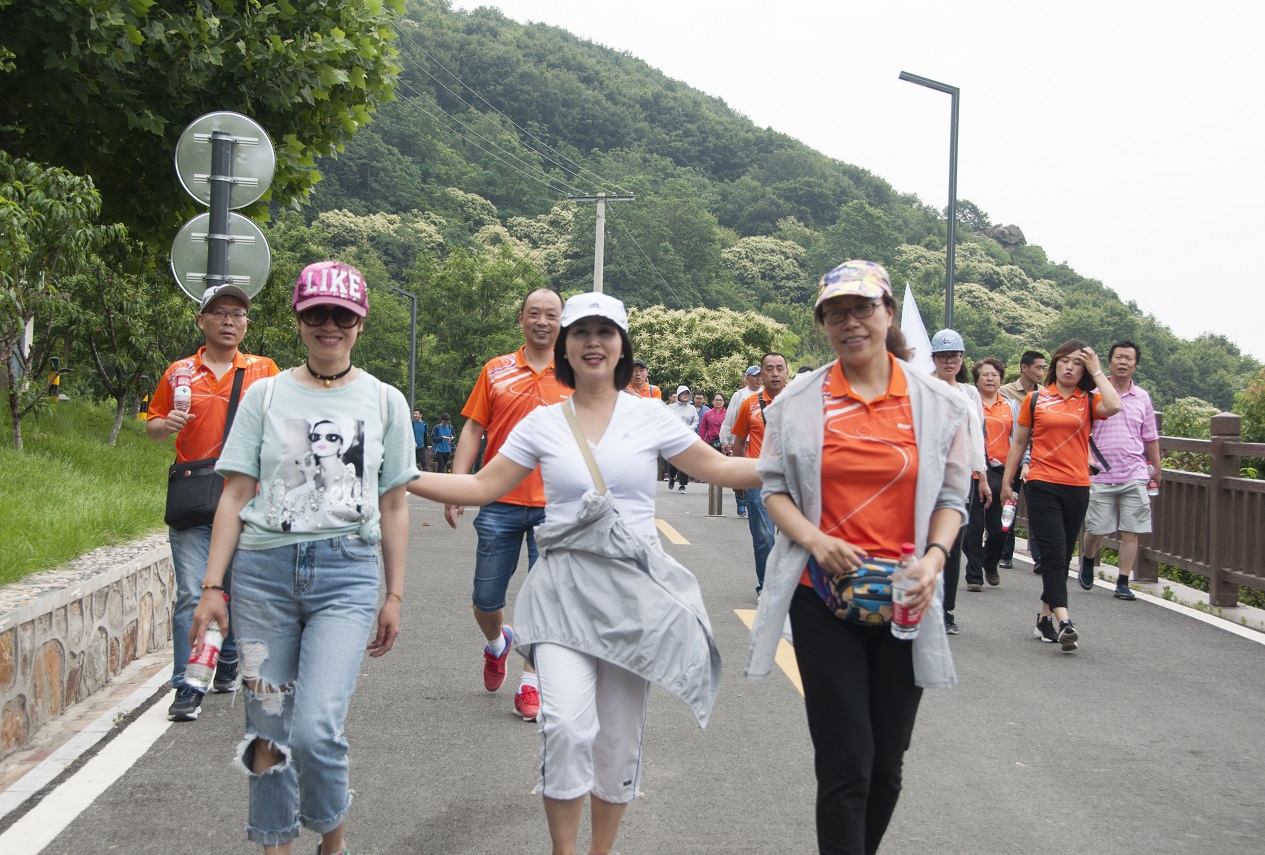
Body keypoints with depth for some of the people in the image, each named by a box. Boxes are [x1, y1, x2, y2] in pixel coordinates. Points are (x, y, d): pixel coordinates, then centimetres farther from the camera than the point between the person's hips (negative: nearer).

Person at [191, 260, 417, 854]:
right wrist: (213, 588, 0)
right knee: (267, 729, 6)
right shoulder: (266, 395, 7)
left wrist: (394, 595, 8)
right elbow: (235, 496, 5)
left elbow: (394, 507, 11)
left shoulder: (384, 401, 8)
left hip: (347, 570, -1)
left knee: (315, 729, -15)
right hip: (263, 568, 2)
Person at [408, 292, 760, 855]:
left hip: (633, 588, 1)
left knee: (619, 737, 7)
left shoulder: (650, 417, 4)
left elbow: (718, 469, 7)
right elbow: (482, 487, 5)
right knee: (568, 725, -18)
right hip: (565, 587, -1)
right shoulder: (543, 423, 5)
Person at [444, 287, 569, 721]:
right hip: (500, 502, 1)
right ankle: (497, 643, 39)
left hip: (555, 506, -1)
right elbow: (472, 430, 5)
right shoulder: (496, 371, 6)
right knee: (486, 598, 7)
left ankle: (530, 685, 11)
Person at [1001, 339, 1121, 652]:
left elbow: (1114, 406, -17)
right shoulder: (1035, 400, 6)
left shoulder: (1089, 401, 6)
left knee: (1062, 555, 10)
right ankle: (1064, 621, -20)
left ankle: (1046, 617, 21)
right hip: (1042, 485, -2)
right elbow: (1019, 442, 12)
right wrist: (1006, 482, 11)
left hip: (1077, 488, 2)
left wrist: (1096, 370, -6)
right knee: (1054, 552, -12)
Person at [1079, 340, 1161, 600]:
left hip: (1134, 475, 2)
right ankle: (1087, 561, 32)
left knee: (1131, 531, -1)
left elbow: (1150, 437, 18)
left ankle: (1123, 583, 6)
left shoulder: (1142, 398, 9)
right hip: (1101, 475, -2)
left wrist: (1157, 468, 21)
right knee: (1096, 529, 1)